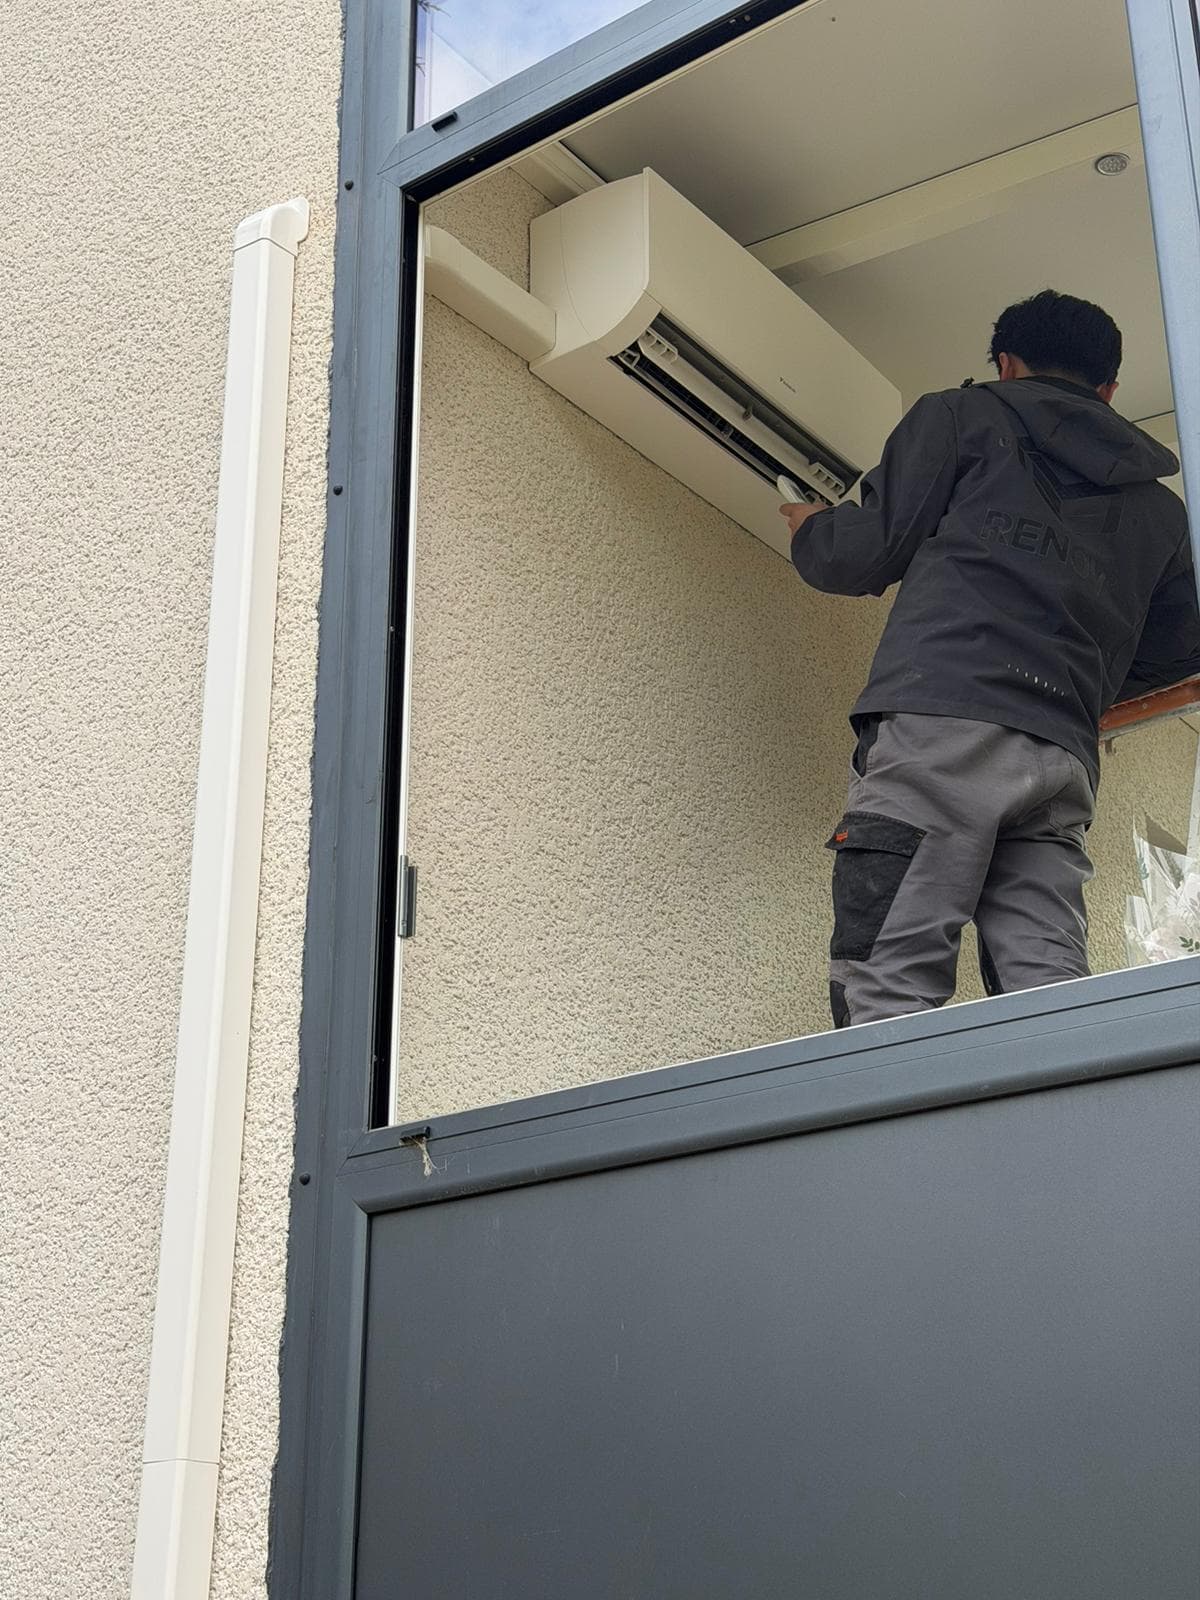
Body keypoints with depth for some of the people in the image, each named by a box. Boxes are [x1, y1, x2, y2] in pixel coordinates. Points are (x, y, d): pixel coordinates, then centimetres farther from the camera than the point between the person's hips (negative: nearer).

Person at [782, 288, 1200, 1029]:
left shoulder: (966, 415, 14)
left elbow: (865, 555, 8)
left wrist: (810, 530, 30)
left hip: (940, 724, -5)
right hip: (1064, 755, 5)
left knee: (888, 992, -13)